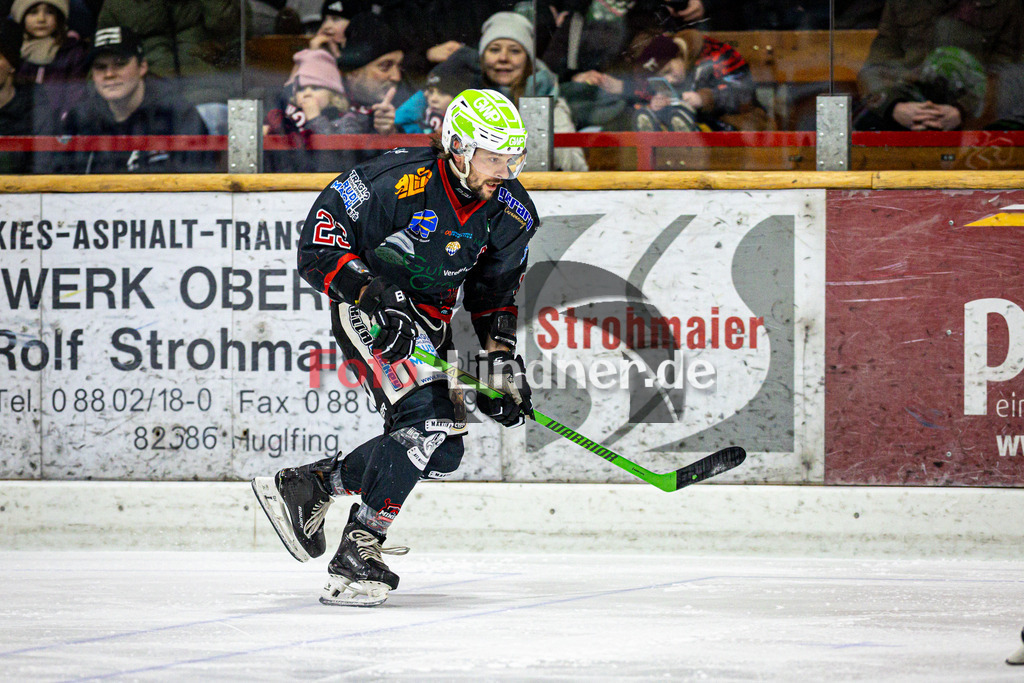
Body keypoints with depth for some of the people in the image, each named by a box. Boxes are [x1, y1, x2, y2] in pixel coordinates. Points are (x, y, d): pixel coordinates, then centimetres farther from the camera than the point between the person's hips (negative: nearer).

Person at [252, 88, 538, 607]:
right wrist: (370, 295, -32)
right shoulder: (397, 183, -25)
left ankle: (305, 485, 18)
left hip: (430, 321, 8)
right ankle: (356, 556, -21)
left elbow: (495, 290, 9)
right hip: (368, 306, -8)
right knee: (426, 421, -25)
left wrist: (502, 359, -3)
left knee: (441, 454, 5)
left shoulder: (512, 213, -5)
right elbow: (321, 239, -22)